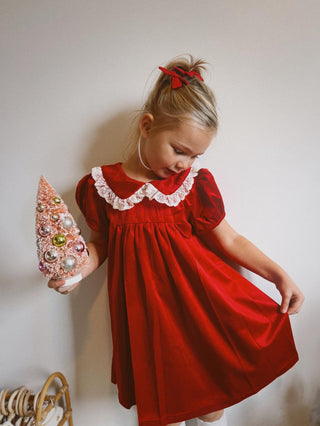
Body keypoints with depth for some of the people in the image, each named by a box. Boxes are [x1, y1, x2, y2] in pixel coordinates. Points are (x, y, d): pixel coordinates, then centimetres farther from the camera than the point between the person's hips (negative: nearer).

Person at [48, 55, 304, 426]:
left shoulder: (196, 183, -5)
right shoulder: (99, 186, -5)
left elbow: (229, 240, 1)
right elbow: (101, 242, 7)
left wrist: (279, 275, -3)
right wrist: (77, 269, -11)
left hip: (197, 296, 1)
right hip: (143, 306, 0)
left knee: (214, 395, 13)